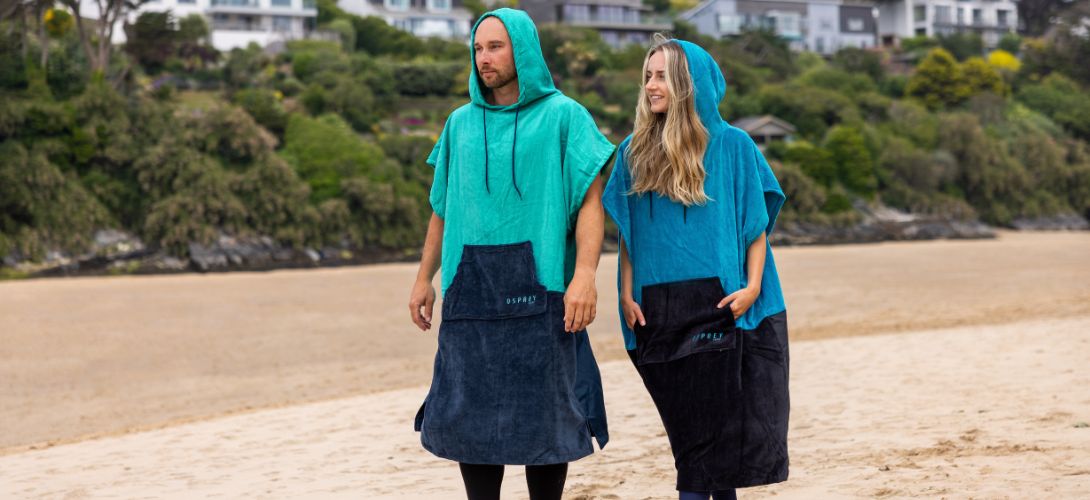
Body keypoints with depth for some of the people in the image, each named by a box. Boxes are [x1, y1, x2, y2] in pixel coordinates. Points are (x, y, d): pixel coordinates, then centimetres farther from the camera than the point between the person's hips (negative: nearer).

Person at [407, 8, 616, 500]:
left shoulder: (562, 115, 2)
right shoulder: (462, 123, 14)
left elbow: (591, 200, -5)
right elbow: (443, 208, 20)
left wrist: (585, 274, -17)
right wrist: (424, 278, 16)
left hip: (538, 283, -4)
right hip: (470, 287, 4)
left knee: (542, 415, -2)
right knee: (469, 412, 2)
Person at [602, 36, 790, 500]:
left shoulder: (732, 145, 0)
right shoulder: (634, 151, 7)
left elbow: (757, 224, 1)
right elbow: (627, 231, 9)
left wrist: (752, 286, -10)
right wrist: (627, 294, 2)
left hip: (720, 303, -2)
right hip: (660, 309, 3)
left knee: (719, 413, -2)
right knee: (685, 418, 5)